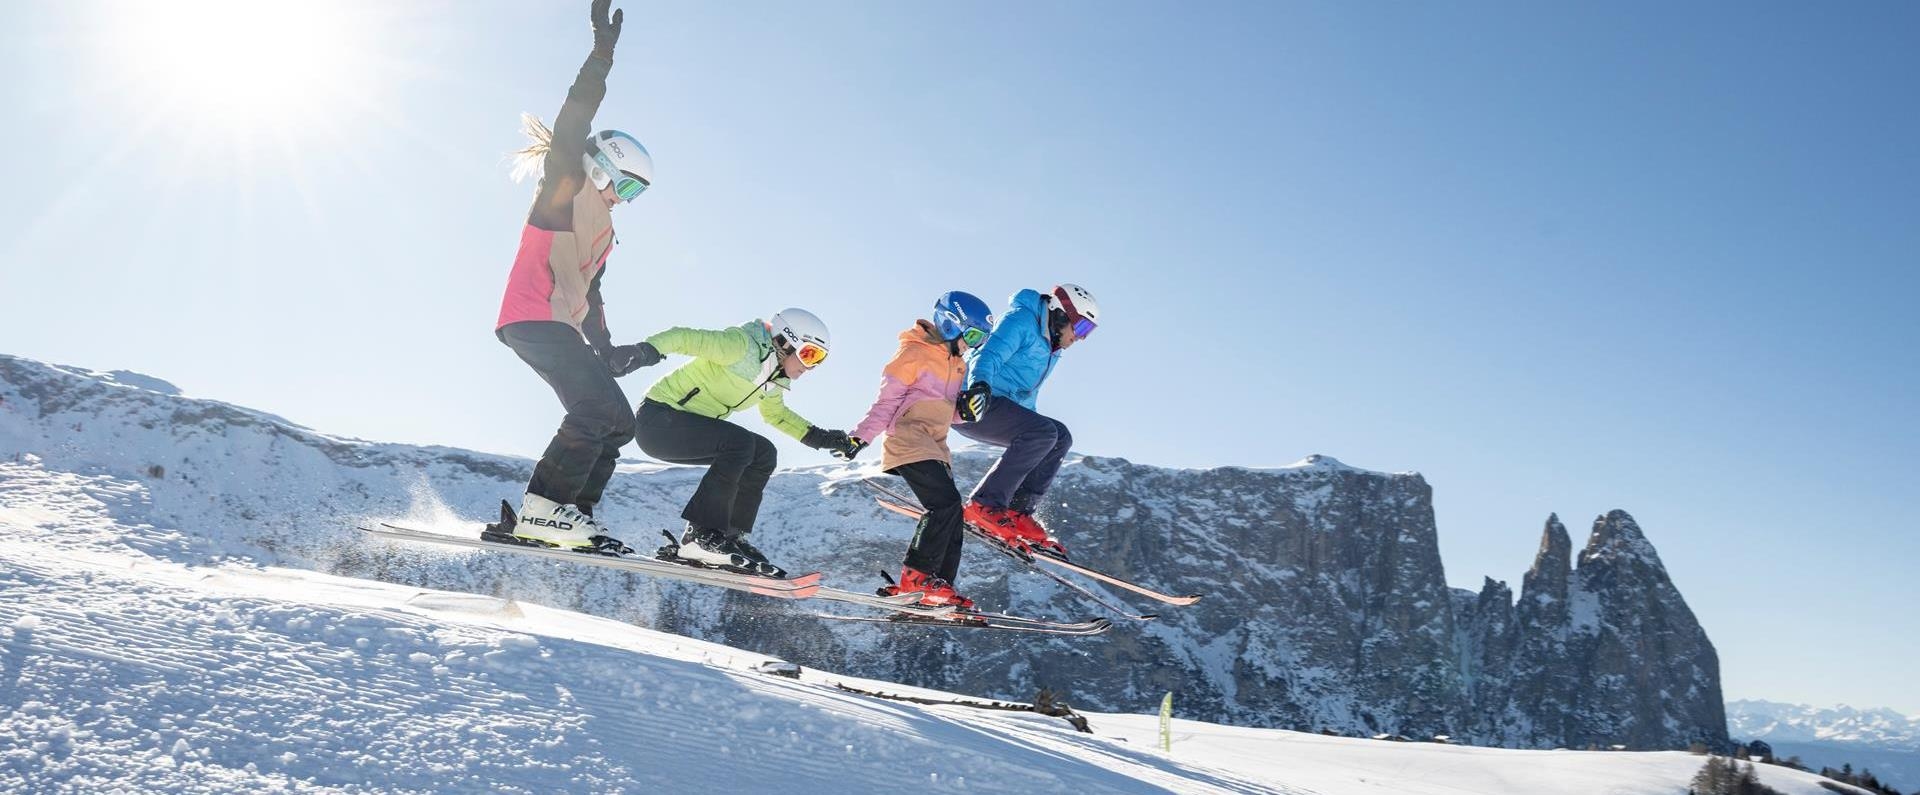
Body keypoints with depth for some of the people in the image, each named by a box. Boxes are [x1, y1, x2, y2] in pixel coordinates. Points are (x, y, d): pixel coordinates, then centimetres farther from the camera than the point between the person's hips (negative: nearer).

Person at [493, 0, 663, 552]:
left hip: (560, 328, 10)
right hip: (531, 318, -10)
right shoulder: (566, 186, 3)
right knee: (598, 408, -23)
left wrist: (607, 351, 20)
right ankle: (540, 511, -26)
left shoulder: (601, 229, 27)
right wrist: (602, 54, -22)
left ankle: (574, 515, -2)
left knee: (617, 421, 3)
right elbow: (571, 130, -14)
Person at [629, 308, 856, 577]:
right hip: (658, 417, -9)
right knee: (740, 442, -27)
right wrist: (646, 351, -41)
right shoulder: (743, 347, -18)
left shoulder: (775, 379, 10)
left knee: (763, 454, 2)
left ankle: (730, 536, 3)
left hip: (687, 426, 10)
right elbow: (685, 337, -23)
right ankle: (700, 537, -23)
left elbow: (775, 414, 28)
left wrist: (819, 438, 20)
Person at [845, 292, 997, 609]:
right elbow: (886, 402, -7)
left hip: (935, 447, 9)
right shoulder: (915, 353, -6)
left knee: (950, 513, 1)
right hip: (908, 441, -9)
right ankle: (916, 575, -17)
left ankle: (939, 588, 2)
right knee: (946, 502, -21)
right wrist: (861, 436, -14)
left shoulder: (957, 365, 19)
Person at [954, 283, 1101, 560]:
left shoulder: (1049, 350, 23)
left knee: (1060, 437, 1)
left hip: (1000, 406, 10)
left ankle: (1017, 511, -7)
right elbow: (988, 355, -23)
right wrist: (979, 386, -42)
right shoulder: (1021, 320, -7)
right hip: (972, 404, -10)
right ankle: (983, 506, -26)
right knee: (1043, 432, -25)